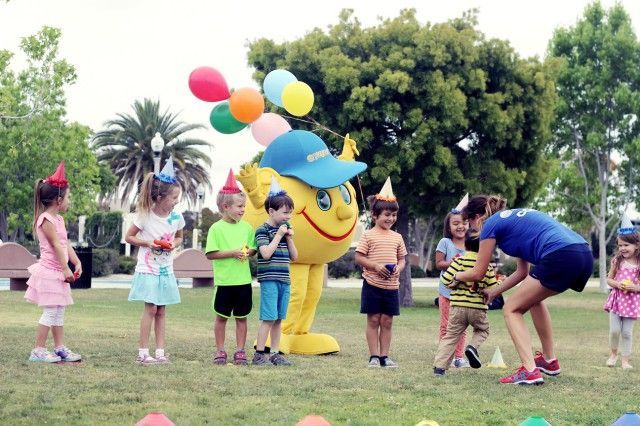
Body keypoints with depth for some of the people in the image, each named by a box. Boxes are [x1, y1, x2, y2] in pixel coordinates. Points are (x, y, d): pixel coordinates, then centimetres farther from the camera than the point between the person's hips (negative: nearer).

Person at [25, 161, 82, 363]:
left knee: (59, 311, 12)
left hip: (58, 272, 10)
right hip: (49, 271, -10)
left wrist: (77, 263, 4)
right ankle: (38, 351, -4)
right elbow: (56, 245, -18)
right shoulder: (46, 220, -15)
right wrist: (66, 269, -20)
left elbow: (66, 244, 14)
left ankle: (60, 348, 17)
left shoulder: (58, 219, 15)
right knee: (50, 312, -8)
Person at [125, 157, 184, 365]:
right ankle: (143, 353, -1)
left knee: (161, 311, 8)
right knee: (150, 309, -7)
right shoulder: (144, 216, -12)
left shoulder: (176, 217, -1)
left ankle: (160, 352, 12)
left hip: (166, 270, 5)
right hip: (148, 269, -4)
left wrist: (174, 244, -6)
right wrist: (148, 243, -16)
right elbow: (129, 237, -2)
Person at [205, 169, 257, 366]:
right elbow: (210, 254, -10)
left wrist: (248, 252, -8)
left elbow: (253, 249, 15)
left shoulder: (246, 227, 7)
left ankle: (240, 351, 15)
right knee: (221, 316, 6)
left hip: (243, 280, 3)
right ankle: (220, 351, 15)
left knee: (241, 317, 8)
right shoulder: (216, 228, -6)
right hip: (224, 281, -3)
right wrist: (232, 253, -17)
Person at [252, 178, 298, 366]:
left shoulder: (285, 229, 14)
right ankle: (259, 354, -6)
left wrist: (289, 238, 2)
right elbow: (266, 253, -19)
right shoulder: (262, 230, -6)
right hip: (269, 279, -7)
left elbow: (294, 256, 15)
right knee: (269, 318, -10)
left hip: (284, 279, 7)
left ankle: (275, 353, 12)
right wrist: (278, 235, -12)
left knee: (279, 319, 8)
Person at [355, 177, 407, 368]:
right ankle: (374, 356, 5)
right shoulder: (368, 235, -2)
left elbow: (402, 258, 15)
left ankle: (384, 356, 11)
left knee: (387, 322, 6)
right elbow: (359, 257, -4)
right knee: (373, 320, 1)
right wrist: (376, 266, -17)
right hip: (372, 284, -4)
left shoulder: (397, 237, 10)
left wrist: (398, 268, -7)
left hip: (391, 285, 4)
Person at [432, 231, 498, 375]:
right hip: (478, 308, 0)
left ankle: (439, 366, -4)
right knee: (482, 330, 26)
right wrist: (501, 282, 22)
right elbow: (493, 287, 2)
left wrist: (453, 284, 10)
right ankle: (473, 347, -3)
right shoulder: (487, 265, 1)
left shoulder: (459, 261, -3)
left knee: (451, 335, 6)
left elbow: (446, 279, -12)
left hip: (458, 307, 0)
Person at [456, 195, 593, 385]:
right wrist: (493, 291, 41)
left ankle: (530, 371, -8)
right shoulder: (515, 216, 32)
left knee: (511, 310, 7)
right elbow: (522, 271, 35)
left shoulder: (491, 224, 8)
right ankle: (550, 361, 33)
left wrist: (457, 275, 34)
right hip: (585, 256, 9)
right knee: (533, 299, 32)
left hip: (560, 258, -9)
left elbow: (478, 273, 15)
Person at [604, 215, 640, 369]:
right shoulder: (617, 261, 2)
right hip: (616, 298, 1)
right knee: (614, 330, -4)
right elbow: (609, 279, 9)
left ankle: (625, 360, 13)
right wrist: (617, 284, -10)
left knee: (627, 332, 3)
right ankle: (613, 353, 20)